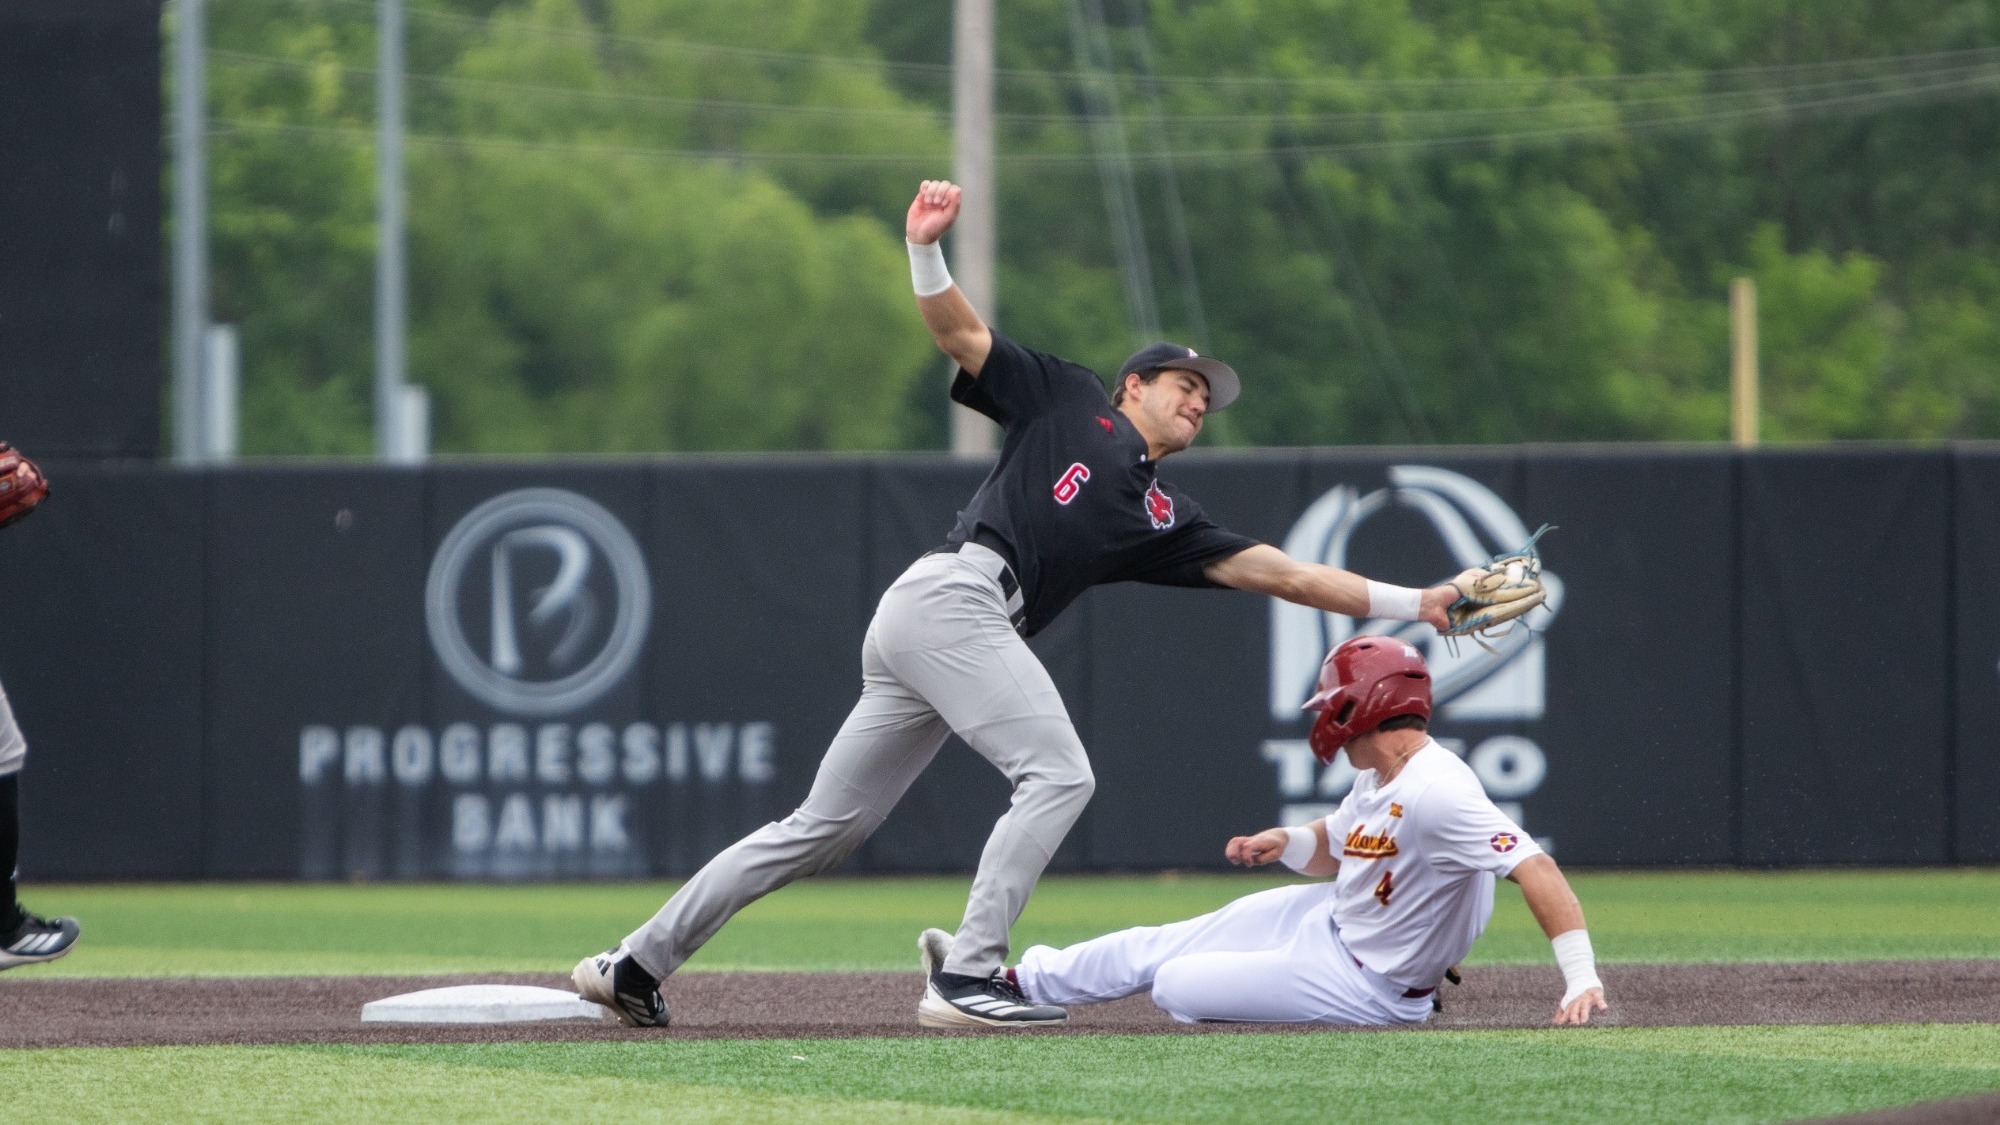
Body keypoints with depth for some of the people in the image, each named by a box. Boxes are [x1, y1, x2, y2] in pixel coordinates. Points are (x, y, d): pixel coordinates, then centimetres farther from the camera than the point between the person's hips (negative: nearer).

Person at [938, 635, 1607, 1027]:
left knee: (1175, 986, -8)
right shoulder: (1382, 778, -1)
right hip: (1328, 922, 9)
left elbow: (1536, 868, -39)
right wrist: (1286, 843, -6)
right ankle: (1013, 981, 31)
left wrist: (1581, 980, -46)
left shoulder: (1436, 795, -33)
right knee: (1159, 949, 15)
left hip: (1364, 987, -9)